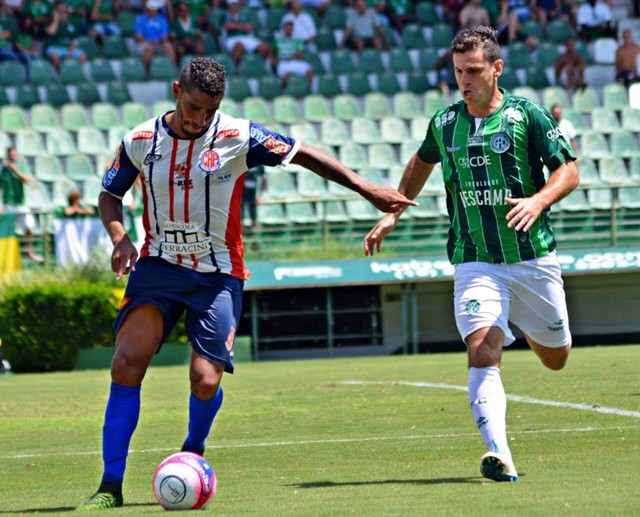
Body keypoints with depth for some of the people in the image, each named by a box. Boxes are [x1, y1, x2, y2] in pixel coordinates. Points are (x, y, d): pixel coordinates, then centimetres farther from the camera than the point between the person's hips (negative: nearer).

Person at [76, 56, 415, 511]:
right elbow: (110, 196, 12)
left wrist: (367, 189, -2)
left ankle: (193, 453, 25)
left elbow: (303, 154, -1)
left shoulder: (237, 137, -10)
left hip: (218, 276, -1)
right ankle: (111, 485, -13)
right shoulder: (141, 141, -3)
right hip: (158, 267, 1)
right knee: (127, 361, -18)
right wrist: (120, 237, -9)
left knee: (206, 382, -11)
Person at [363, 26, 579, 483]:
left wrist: (538, 201, -24)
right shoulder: (445, 124, 5)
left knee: (556, 358, 15)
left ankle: (527, 328, 52)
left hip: (533, 259, -1)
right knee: (483, 353, -21)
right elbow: (421, 164, 26)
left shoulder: (526, 114, -6)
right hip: (475, 263, 1)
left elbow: (568, 171, -6)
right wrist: (392, 214, 20)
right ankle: (500, 458, -30)